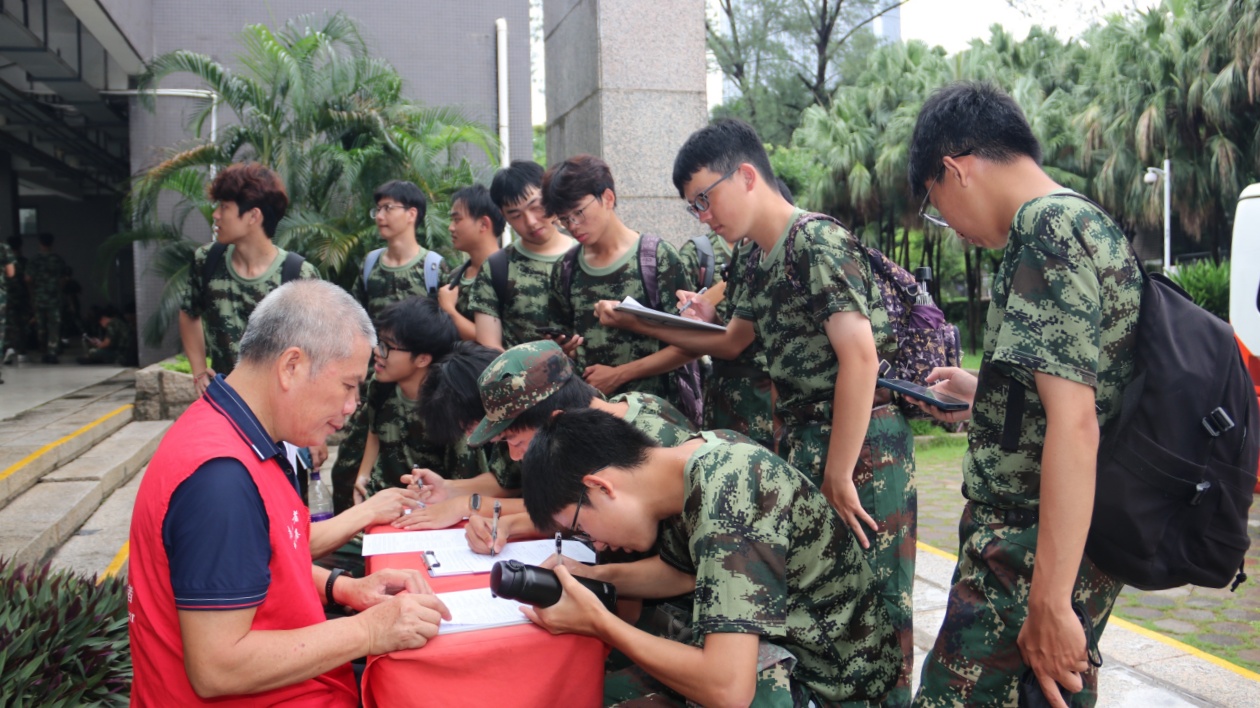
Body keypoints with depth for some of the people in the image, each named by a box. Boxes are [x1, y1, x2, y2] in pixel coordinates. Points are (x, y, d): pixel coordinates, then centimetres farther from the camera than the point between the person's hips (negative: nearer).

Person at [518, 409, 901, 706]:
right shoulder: (696, 459, -3)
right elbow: (680, 571, 16)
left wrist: (598, 622, -23)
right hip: (790, 643, 9)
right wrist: (590, 576, -1)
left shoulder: (724, 501, -31)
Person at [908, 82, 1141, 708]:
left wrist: (1050, 602, -23)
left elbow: (1074, 425, -23)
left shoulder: (1047, 229, -15)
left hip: (1033, 556, -10)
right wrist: (983, 397, 33)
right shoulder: (1091, 224, 16)